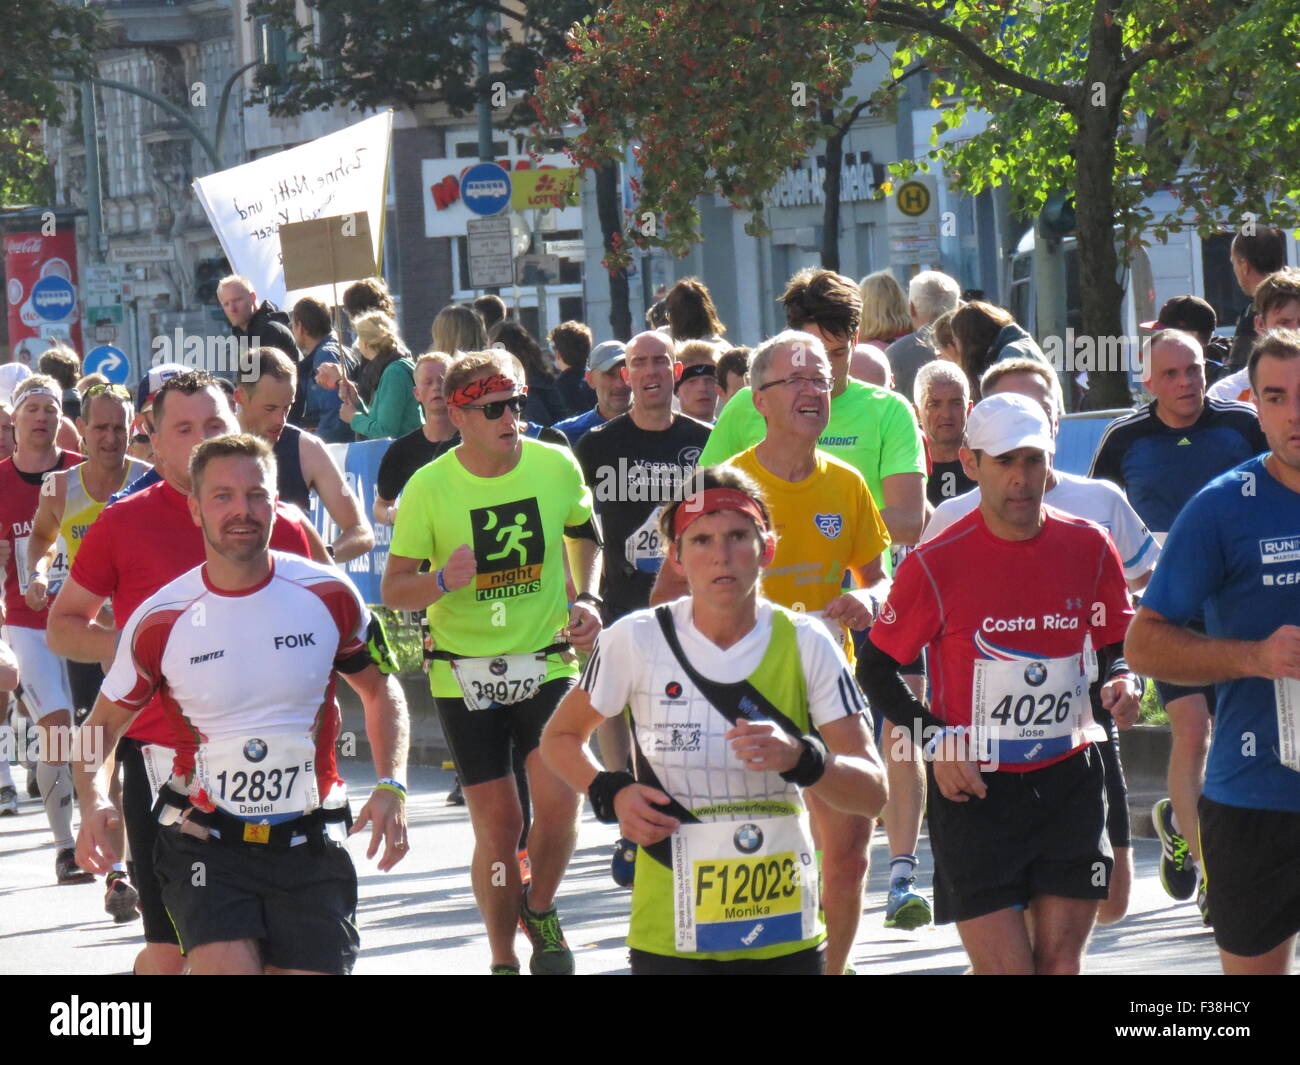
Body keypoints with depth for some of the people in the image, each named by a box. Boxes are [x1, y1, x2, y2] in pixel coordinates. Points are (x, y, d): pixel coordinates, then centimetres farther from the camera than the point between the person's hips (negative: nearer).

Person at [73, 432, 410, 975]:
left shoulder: (328, 595, -2)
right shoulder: (160, 621, -5)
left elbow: (379, 690, 14)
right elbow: (105, 722, 8)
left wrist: (390, 788, 0)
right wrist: (93, 802, -11)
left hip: (310, 847, 2)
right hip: (205, 844, -2)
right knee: (228, 967, -21)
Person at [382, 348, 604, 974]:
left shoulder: (556, 466, -4)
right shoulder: (428, 487, -9)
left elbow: (584, 535, 17)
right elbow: (393, 591, -3)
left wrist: (587, 601, 2)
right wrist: (442, 582, -23)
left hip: (548, 663, 1)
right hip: (465, 673, -1)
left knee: (558, 801, -15)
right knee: (498, 824, -2)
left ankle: (541, 911, 15)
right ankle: (503, 959, 17)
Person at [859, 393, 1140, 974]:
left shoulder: (1088, 547, 2)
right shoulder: (936, 563, -6)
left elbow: (1119, 645, 15)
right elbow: (876, 668, 3)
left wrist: (1121, 681, -8)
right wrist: (935, 741, -9)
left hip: (1069, 783, 3)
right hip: (975, 790, -3)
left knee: (1061, 961, 2)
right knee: (1006, 968, -11)